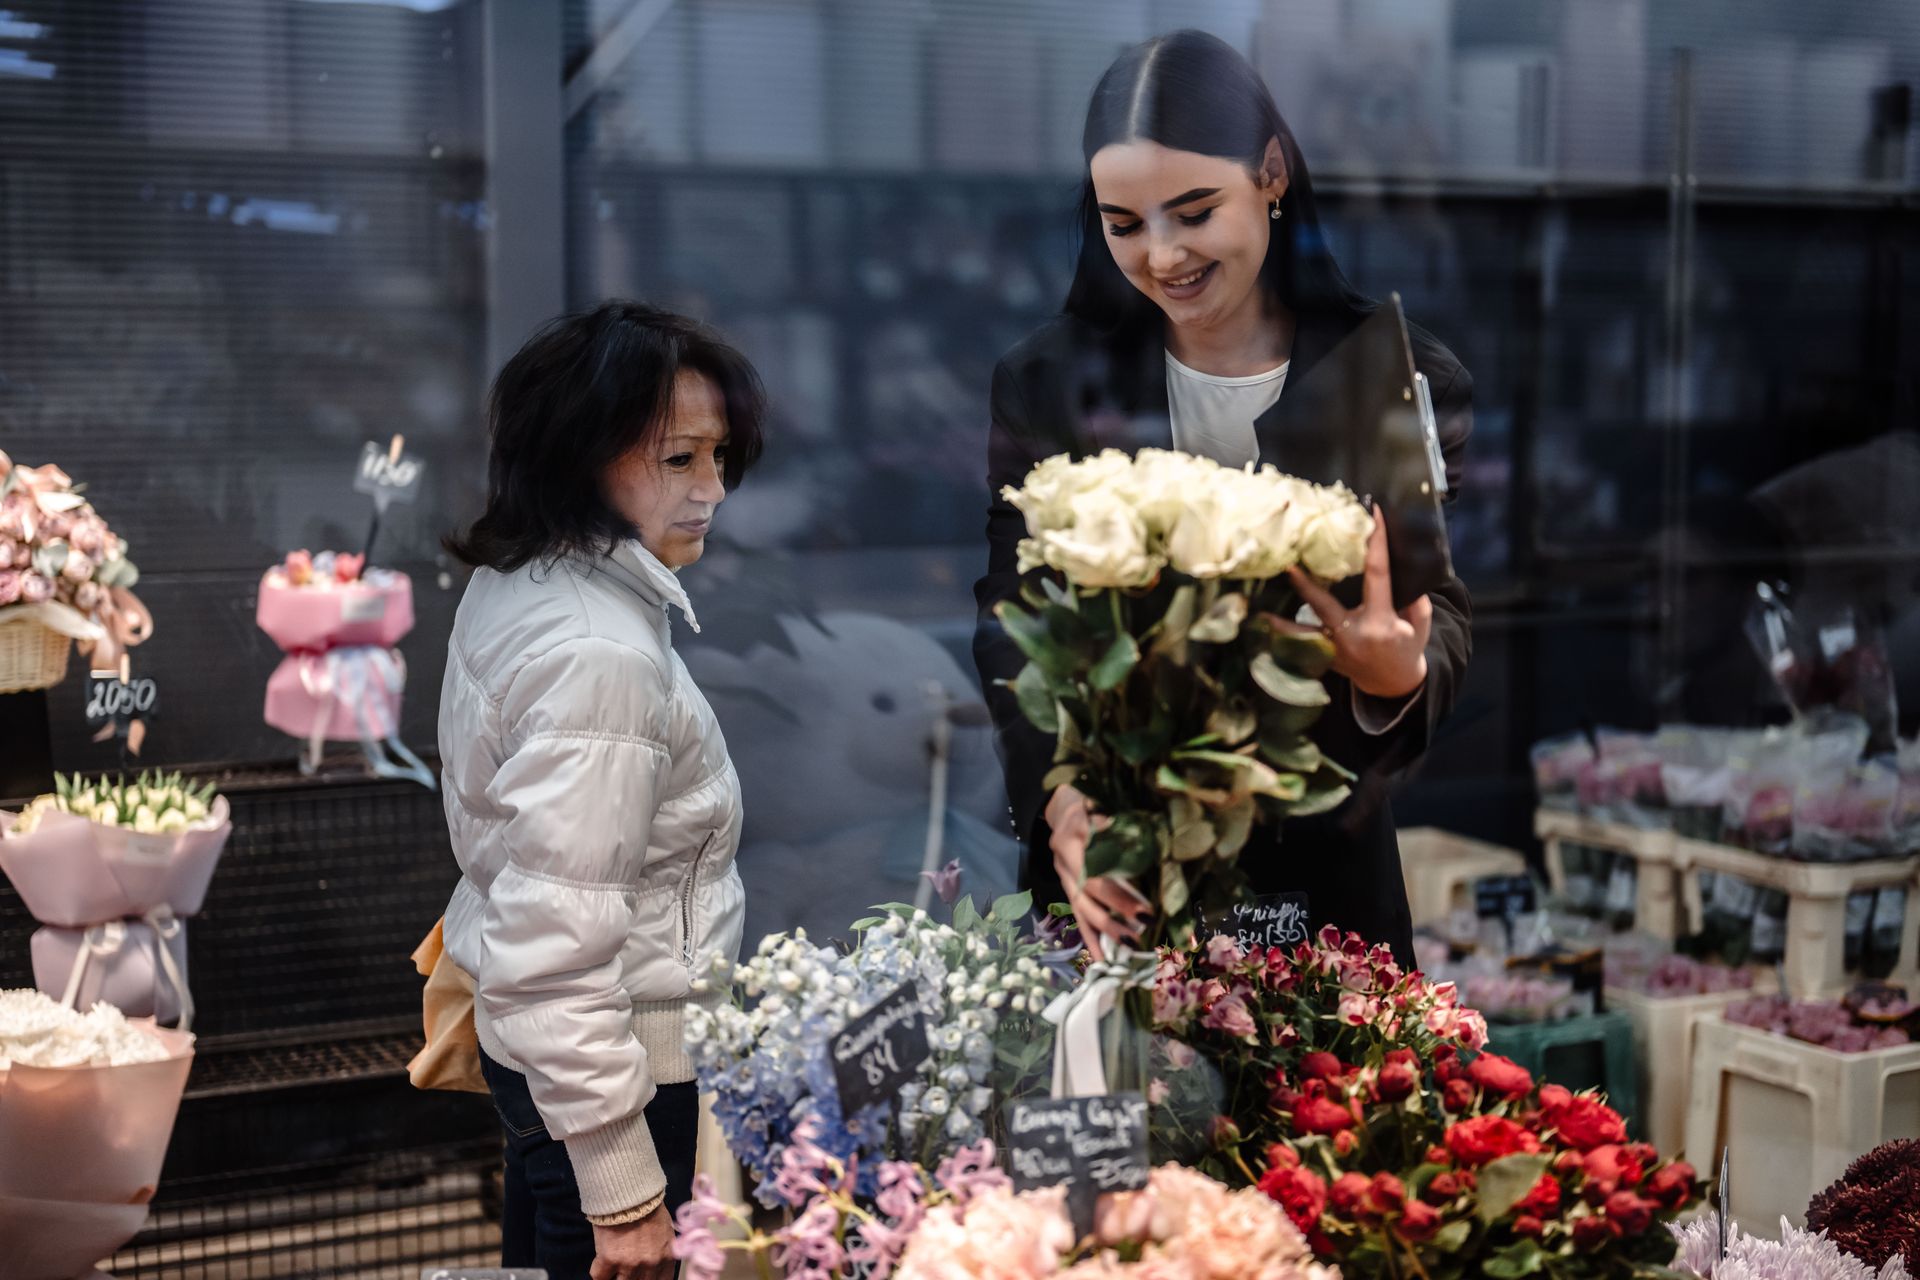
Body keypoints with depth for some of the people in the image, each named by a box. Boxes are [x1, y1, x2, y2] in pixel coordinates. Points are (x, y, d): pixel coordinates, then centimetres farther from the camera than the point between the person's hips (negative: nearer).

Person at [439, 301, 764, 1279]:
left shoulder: (514, 583, 2)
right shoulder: (602, 657, -27)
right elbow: (559, 950, -30)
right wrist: (624, 1194, -25)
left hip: (524, 1041, 9)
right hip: (615, 1070, -9)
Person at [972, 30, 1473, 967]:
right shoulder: (1048, 383, -2)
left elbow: (1442, 608, -5)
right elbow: (1010, 615, -3)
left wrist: (1401, 672, -30)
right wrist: (1058, 792, -21)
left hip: (1320, 864, 0)